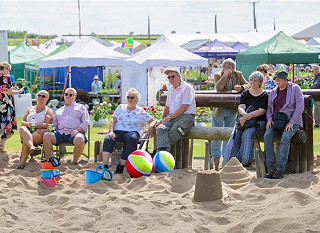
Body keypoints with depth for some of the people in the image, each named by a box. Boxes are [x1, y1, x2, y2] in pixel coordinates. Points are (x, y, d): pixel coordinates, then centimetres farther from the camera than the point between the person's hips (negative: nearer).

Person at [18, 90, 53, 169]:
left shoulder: (48, 111, 16)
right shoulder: (30, 109, 27)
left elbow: (47, 125, -1)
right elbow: (22, 122, 16)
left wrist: (34, 125, -12)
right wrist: (27, 124, -8)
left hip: (40, 132, -3)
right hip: (27, 131, 3)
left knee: (25, 141, -35)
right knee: (22, 129, -36)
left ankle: (22, 163, -32)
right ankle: (31, 146, -57)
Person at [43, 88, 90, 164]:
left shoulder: (81, 107, 21)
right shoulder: (59, 110, 33)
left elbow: (85, 122, 8)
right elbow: (54, 124, 28)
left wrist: (77, 130, -10)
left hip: (73, 133, -4)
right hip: (60, 133, 4)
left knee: (80, 139, -39)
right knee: (46, 135, -25)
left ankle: (74, 162, -23)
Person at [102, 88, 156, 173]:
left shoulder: (141, 112, 19)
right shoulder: (121, 107, 23)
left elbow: (153, 121, 17)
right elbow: (113, 120, 14)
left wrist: (151, 126, -8)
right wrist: (111, 131, -5)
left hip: (132, 132, -1)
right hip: (118, 132, 2)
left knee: (131, 138, -40)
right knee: (108, 139, -34)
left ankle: (121, 166, -39)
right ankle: (105, 166, -44)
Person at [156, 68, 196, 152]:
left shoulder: (187, 88, -3)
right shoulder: (171, 89, 23)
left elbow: (184, 107, -11)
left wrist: (170, 117, -11)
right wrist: (163, 119, 14)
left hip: (186, 117, -6)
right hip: (172, 117, 6)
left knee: (173, 132, -32)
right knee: (161, 128, -26)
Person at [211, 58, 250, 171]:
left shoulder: (238, 75, 3)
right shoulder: (218, 75, -3)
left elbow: (248, 85, 0)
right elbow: (218, 87, -19)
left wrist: (241, 87, -19)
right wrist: (225, 75, -22)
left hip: (232, 110, 1)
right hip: (219, 109, -1)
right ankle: (216, 164, 10)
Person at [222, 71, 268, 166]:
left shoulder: (264, 95, 2)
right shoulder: (245, 94, 15)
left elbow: (261, 111, -10)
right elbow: (241, 107, 1)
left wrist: (248, 116, -22)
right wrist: (245, 114, -23)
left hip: (259, 122, -3)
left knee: (247, 134, -33)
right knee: (235, 134, -26)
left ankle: (245, 161, -29)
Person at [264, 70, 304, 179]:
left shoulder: (295, 88, -2)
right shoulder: (273, 92, 15)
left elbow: (300, 107, -7)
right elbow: (269, 108, 20)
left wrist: (291, 122, -15)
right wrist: (269, 119, -1)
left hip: (292, 121, -4)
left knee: (285, 137, -34)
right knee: (267, 136, -26)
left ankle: (280, 169, -35)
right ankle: (271, 168, -26)